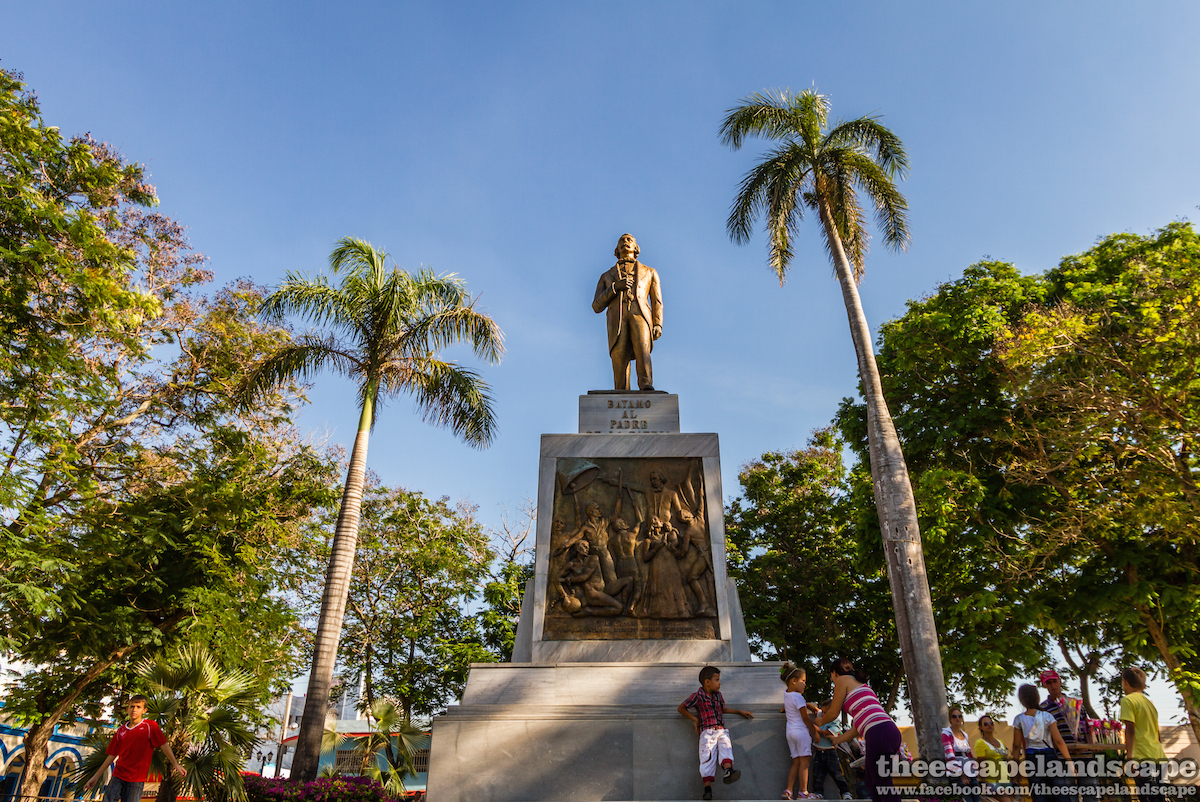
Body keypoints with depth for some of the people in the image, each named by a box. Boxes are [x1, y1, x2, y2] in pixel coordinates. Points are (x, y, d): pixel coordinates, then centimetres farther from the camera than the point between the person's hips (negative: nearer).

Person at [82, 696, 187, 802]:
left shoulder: (150, 726, -4)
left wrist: (175, 764, -13)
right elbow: (112, 755, 15)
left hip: (136, 779, -4)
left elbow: (163, 745, -7)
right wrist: (95, 777, 14)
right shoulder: (121, 730, 8)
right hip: (118, 776, 4)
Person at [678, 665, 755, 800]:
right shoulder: (698, 696, 5)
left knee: (726, 747, -26)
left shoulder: (718, 695, 23)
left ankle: (728, 771, -51)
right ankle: (708, 788, -25)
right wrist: (694, 719, -1)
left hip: (721, 730, 4)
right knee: (707, 755, -21)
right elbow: (681, 708, 9)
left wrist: (740, 712, 35)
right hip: (707, 731, -4)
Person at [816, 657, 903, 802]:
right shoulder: (860, 685, 30)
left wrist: (820, 721, 32)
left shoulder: (842, 680, 8)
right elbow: (857, 728, 31)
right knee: (872, 785, 15)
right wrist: (836, 740, 43)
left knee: (882, 786, -5)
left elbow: (833, 713, 11)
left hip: (879, 733, -9)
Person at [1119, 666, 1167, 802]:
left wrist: (1129, 756, -17)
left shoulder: (1128, 700, -6)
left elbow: (1130, 730, -15)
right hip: (1159, 757, 8)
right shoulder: (1149, 701, 18)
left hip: (1144, 758, -8)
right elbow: (1157, 733, 21)